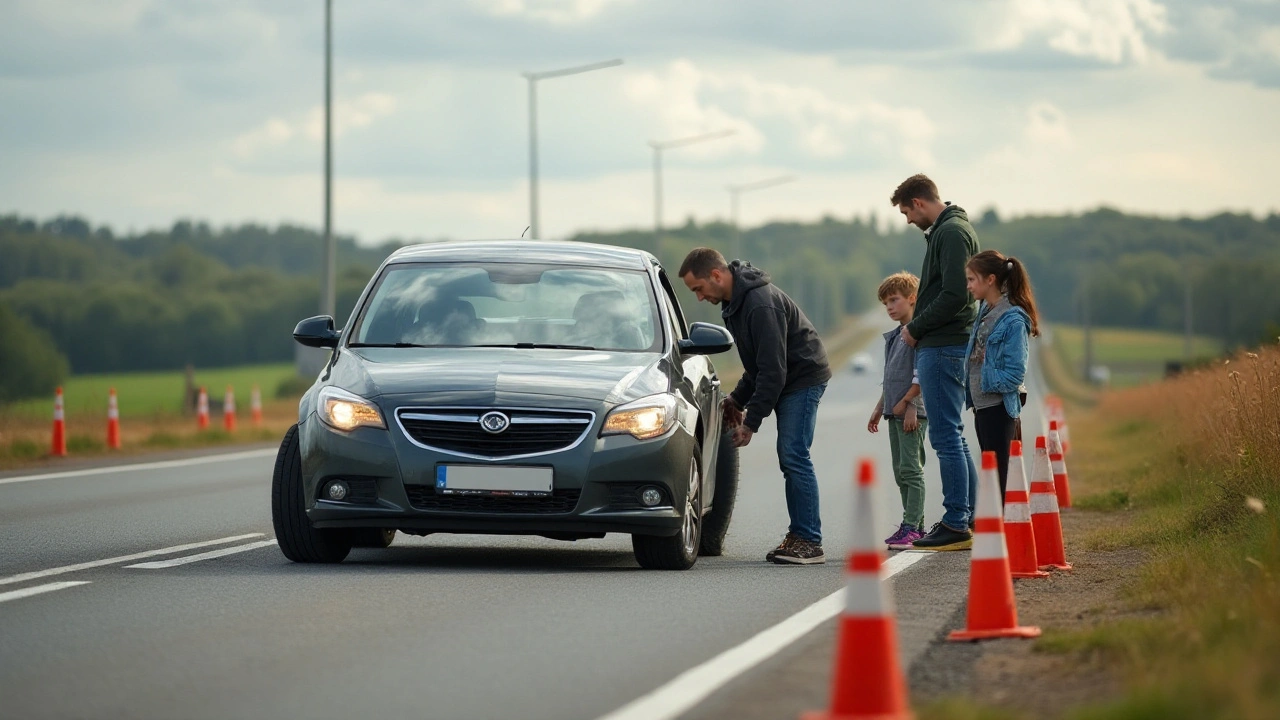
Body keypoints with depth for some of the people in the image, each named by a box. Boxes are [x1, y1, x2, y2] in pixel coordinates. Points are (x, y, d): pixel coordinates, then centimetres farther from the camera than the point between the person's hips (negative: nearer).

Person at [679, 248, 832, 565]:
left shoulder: (761, 304, -26)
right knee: (789, 459, 8)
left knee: (794, 457, -14)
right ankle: (799, 536, 10)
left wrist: (751, 422, -23)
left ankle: (810, 542, -13)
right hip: (787, 381, 10)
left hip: (804, 378, -10)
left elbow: (773, 369, -27)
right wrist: (737, 399, 10)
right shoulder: (735, 301, 7)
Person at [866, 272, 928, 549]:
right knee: (901, 472, 9)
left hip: (912, 411, -9)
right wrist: (879, 409, 24)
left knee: (911, 469, -10)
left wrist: (907, 402, -18)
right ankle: (915, 525, 13)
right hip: (895, 412, 9)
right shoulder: (893, 337, 20)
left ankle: (911, 527, -12)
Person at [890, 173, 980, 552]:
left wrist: (914, 328, -12)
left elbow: (954, 295, -22)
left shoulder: (952, 233, -13)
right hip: (944, 346, 11)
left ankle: (956, 525, -8)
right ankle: (966, 519, 17)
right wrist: (918, 330, 10)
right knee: (953, 437, 13)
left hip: (943, 348, -11)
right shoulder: (949, 230, 19)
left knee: (946, 436, -9)